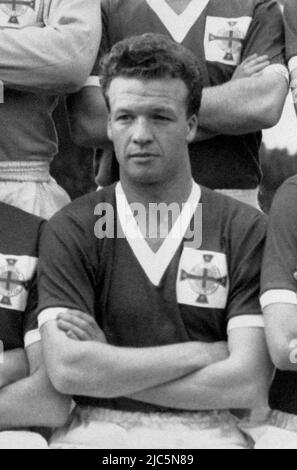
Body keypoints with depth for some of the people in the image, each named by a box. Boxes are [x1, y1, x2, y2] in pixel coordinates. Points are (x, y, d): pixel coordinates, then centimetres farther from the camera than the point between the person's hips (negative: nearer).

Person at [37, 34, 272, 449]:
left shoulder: (243, 230, 3)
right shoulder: (71, 230, 5)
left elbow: (248, 384, -5)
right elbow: (66, 369, -8)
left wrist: (108, 368, -5)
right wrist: (203, 353, -6)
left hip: (204, 430, 0)